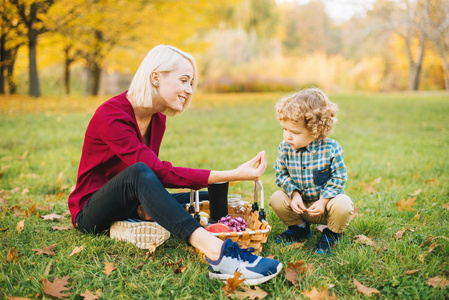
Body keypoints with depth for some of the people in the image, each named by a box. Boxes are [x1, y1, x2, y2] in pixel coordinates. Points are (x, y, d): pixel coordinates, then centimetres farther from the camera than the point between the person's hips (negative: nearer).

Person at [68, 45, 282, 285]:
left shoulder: (158, 119, 3)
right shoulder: (110, 116, -23)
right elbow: (159, 172, -32)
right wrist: (231, 175, -38)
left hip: (131, 208, 8)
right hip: (92, 214, -8)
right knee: (139, 172, -38)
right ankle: (216, 252, -52)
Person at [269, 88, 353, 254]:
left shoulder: (331, 148, -19)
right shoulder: (285, 147, -11)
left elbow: (338, 178, -13)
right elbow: (281, 174, -2)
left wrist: (324, 200, -24)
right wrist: (294, 194, -19)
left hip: (324, 202, -3)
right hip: (300, 203, 3)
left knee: (343, 204, -32)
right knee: (276, 199, -20)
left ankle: (331, 234, 3)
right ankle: (300, 228, 10)